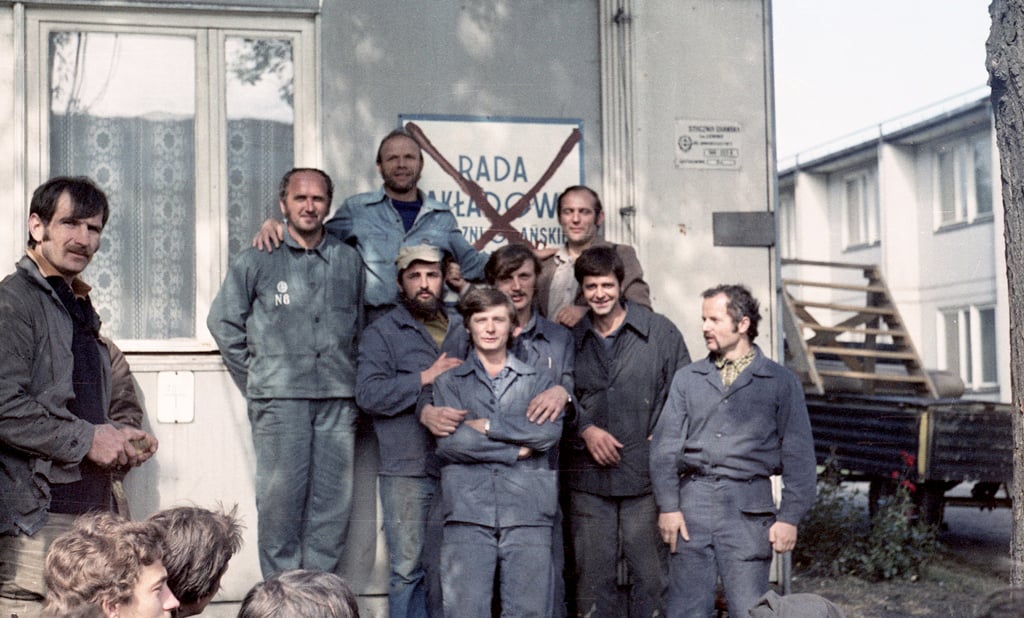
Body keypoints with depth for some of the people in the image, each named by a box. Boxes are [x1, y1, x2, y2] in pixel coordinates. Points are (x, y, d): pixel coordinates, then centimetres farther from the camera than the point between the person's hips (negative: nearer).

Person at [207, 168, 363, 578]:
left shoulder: (349, 261, 13)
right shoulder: (257, 260, 5)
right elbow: (222, 321, 10)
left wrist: (348, 376, 10)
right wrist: (257, 380, 6)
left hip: (337, 401, 3)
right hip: (279, 399, -3)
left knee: (334, 501, 3)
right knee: (280, 498, -4)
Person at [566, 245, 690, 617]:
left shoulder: (659, 331, 3)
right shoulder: (571, 340, 10)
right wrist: (585, 429, -2)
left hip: (645, 475, -2)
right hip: (588, 478, 2)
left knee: (652, 574, 1)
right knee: (592, 576, 6)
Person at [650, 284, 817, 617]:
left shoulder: (781, 381, 6)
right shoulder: (688, 378, 13)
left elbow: (798, 455, 4)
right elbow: (665, 446, 9)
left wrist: (790, 517, -3)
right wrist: (668, 506, -1)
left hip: (748, 506, -2)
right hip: (693, 499, 2)